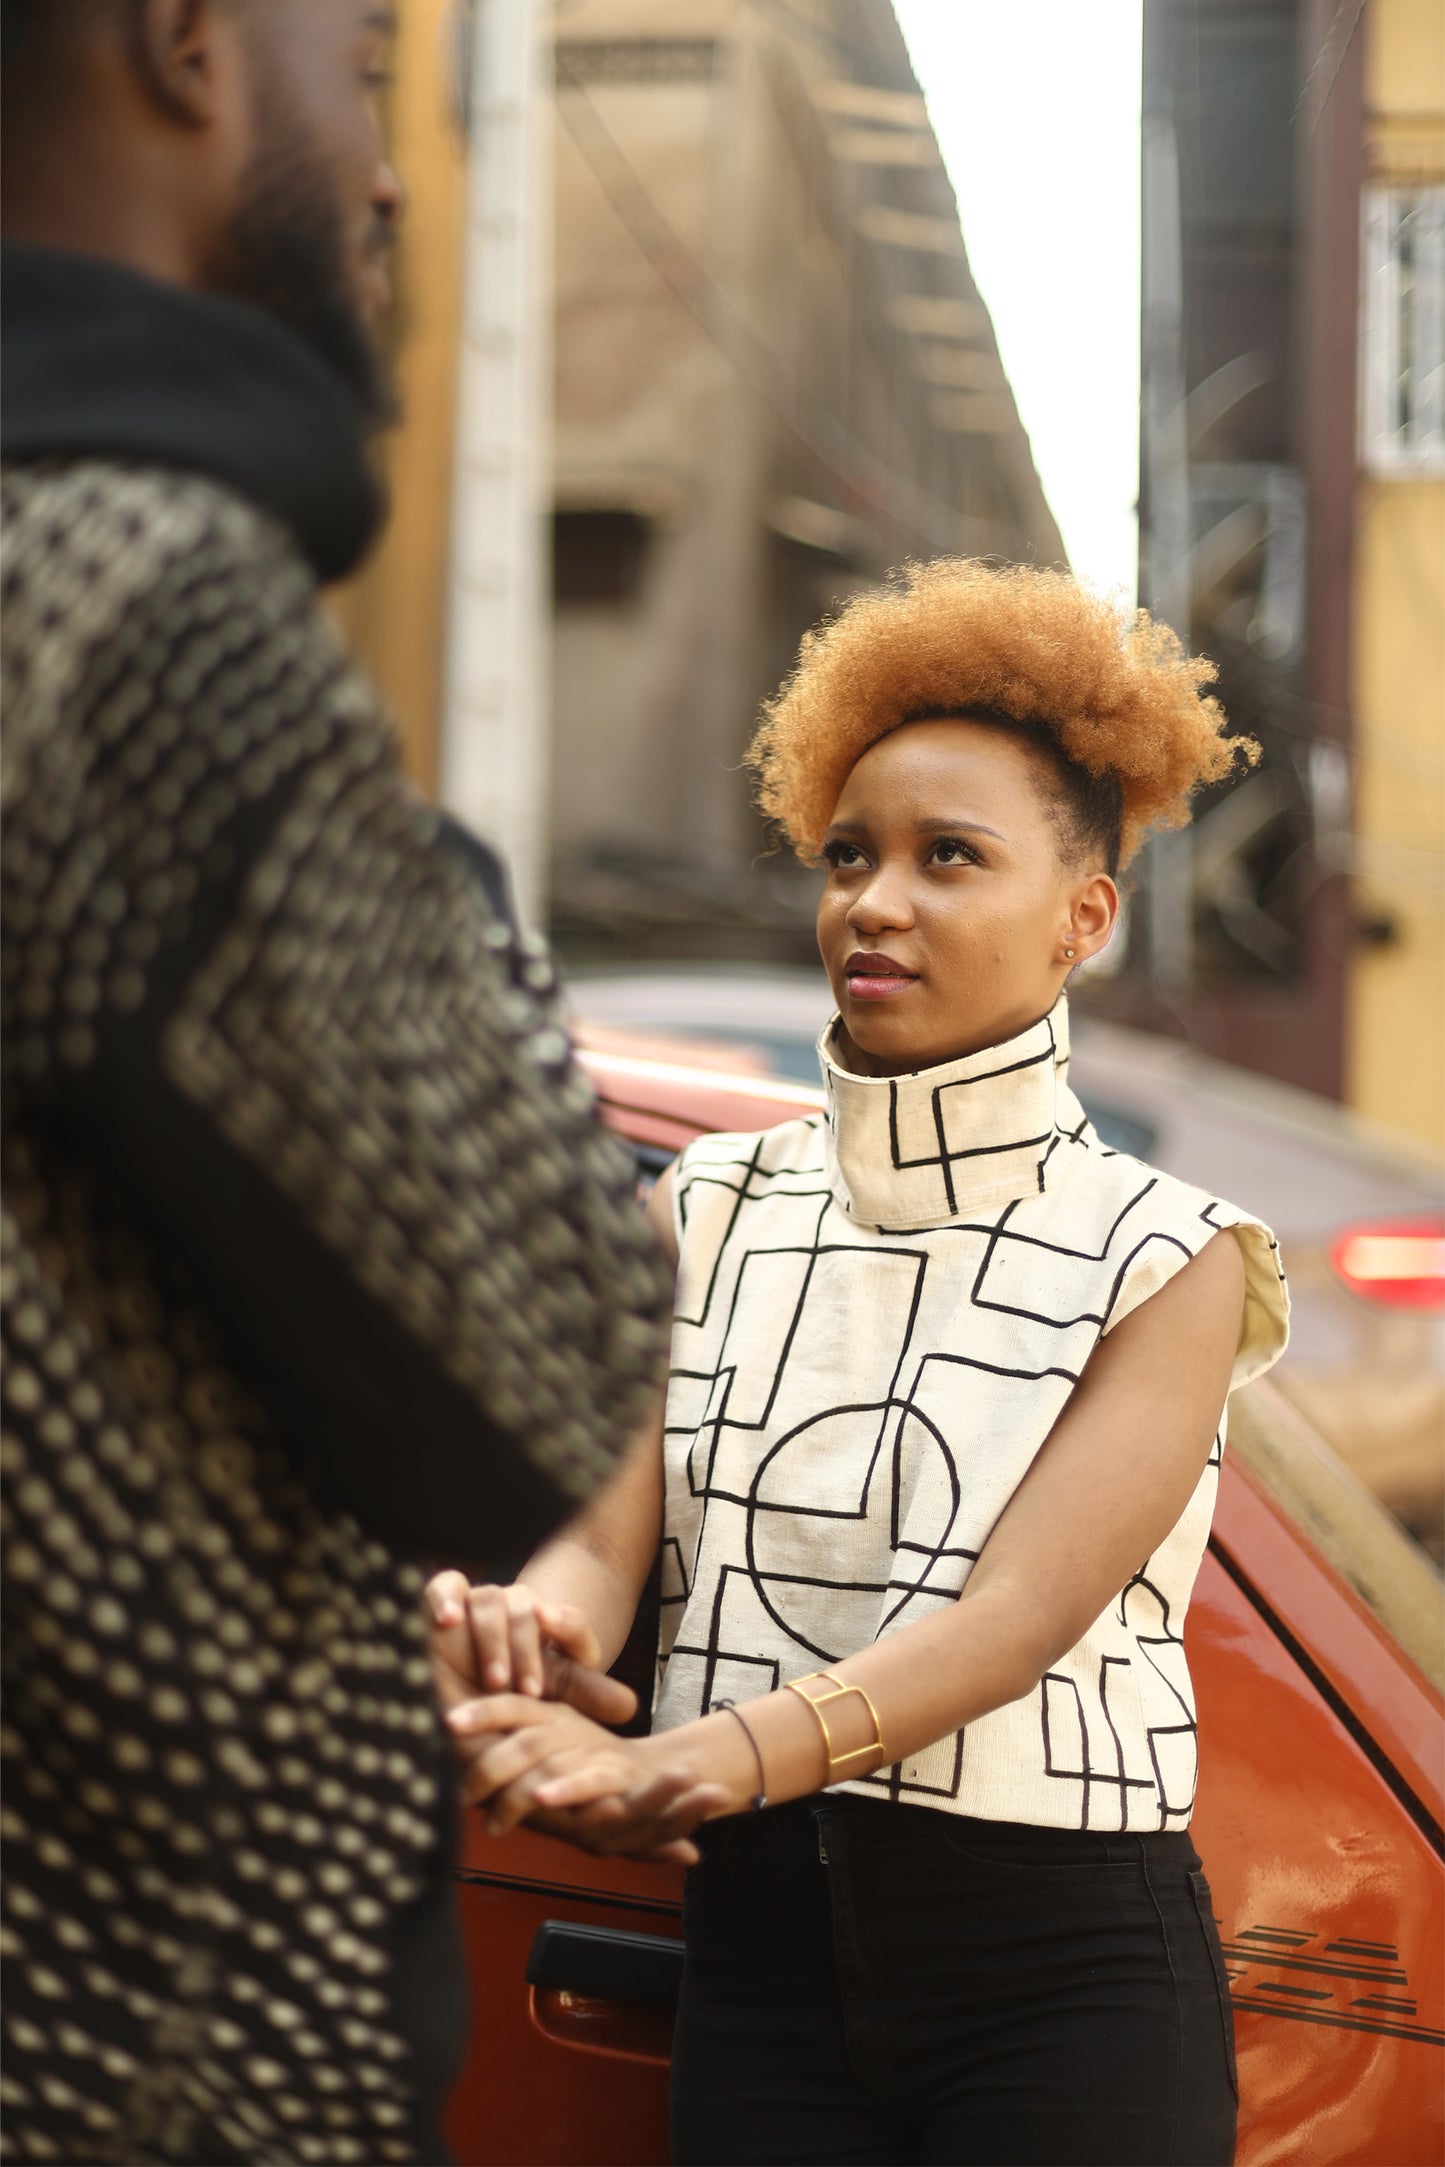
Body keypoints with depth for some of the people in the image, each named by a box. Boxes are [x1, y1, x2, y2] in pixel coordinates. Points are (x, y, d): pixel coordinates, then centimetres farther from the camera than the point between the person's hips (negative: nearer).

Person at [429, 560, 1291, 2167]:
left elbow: (1018, 1615, -18)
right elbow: (605, 1538, -5)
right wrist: (527, 1633, -31)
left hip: (1063, 1975, -3)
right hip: (761, 1946, 3)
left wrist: (696, 1760, -35)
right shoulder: (709, 1213, 6)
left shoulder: (1159, 1256, -5)